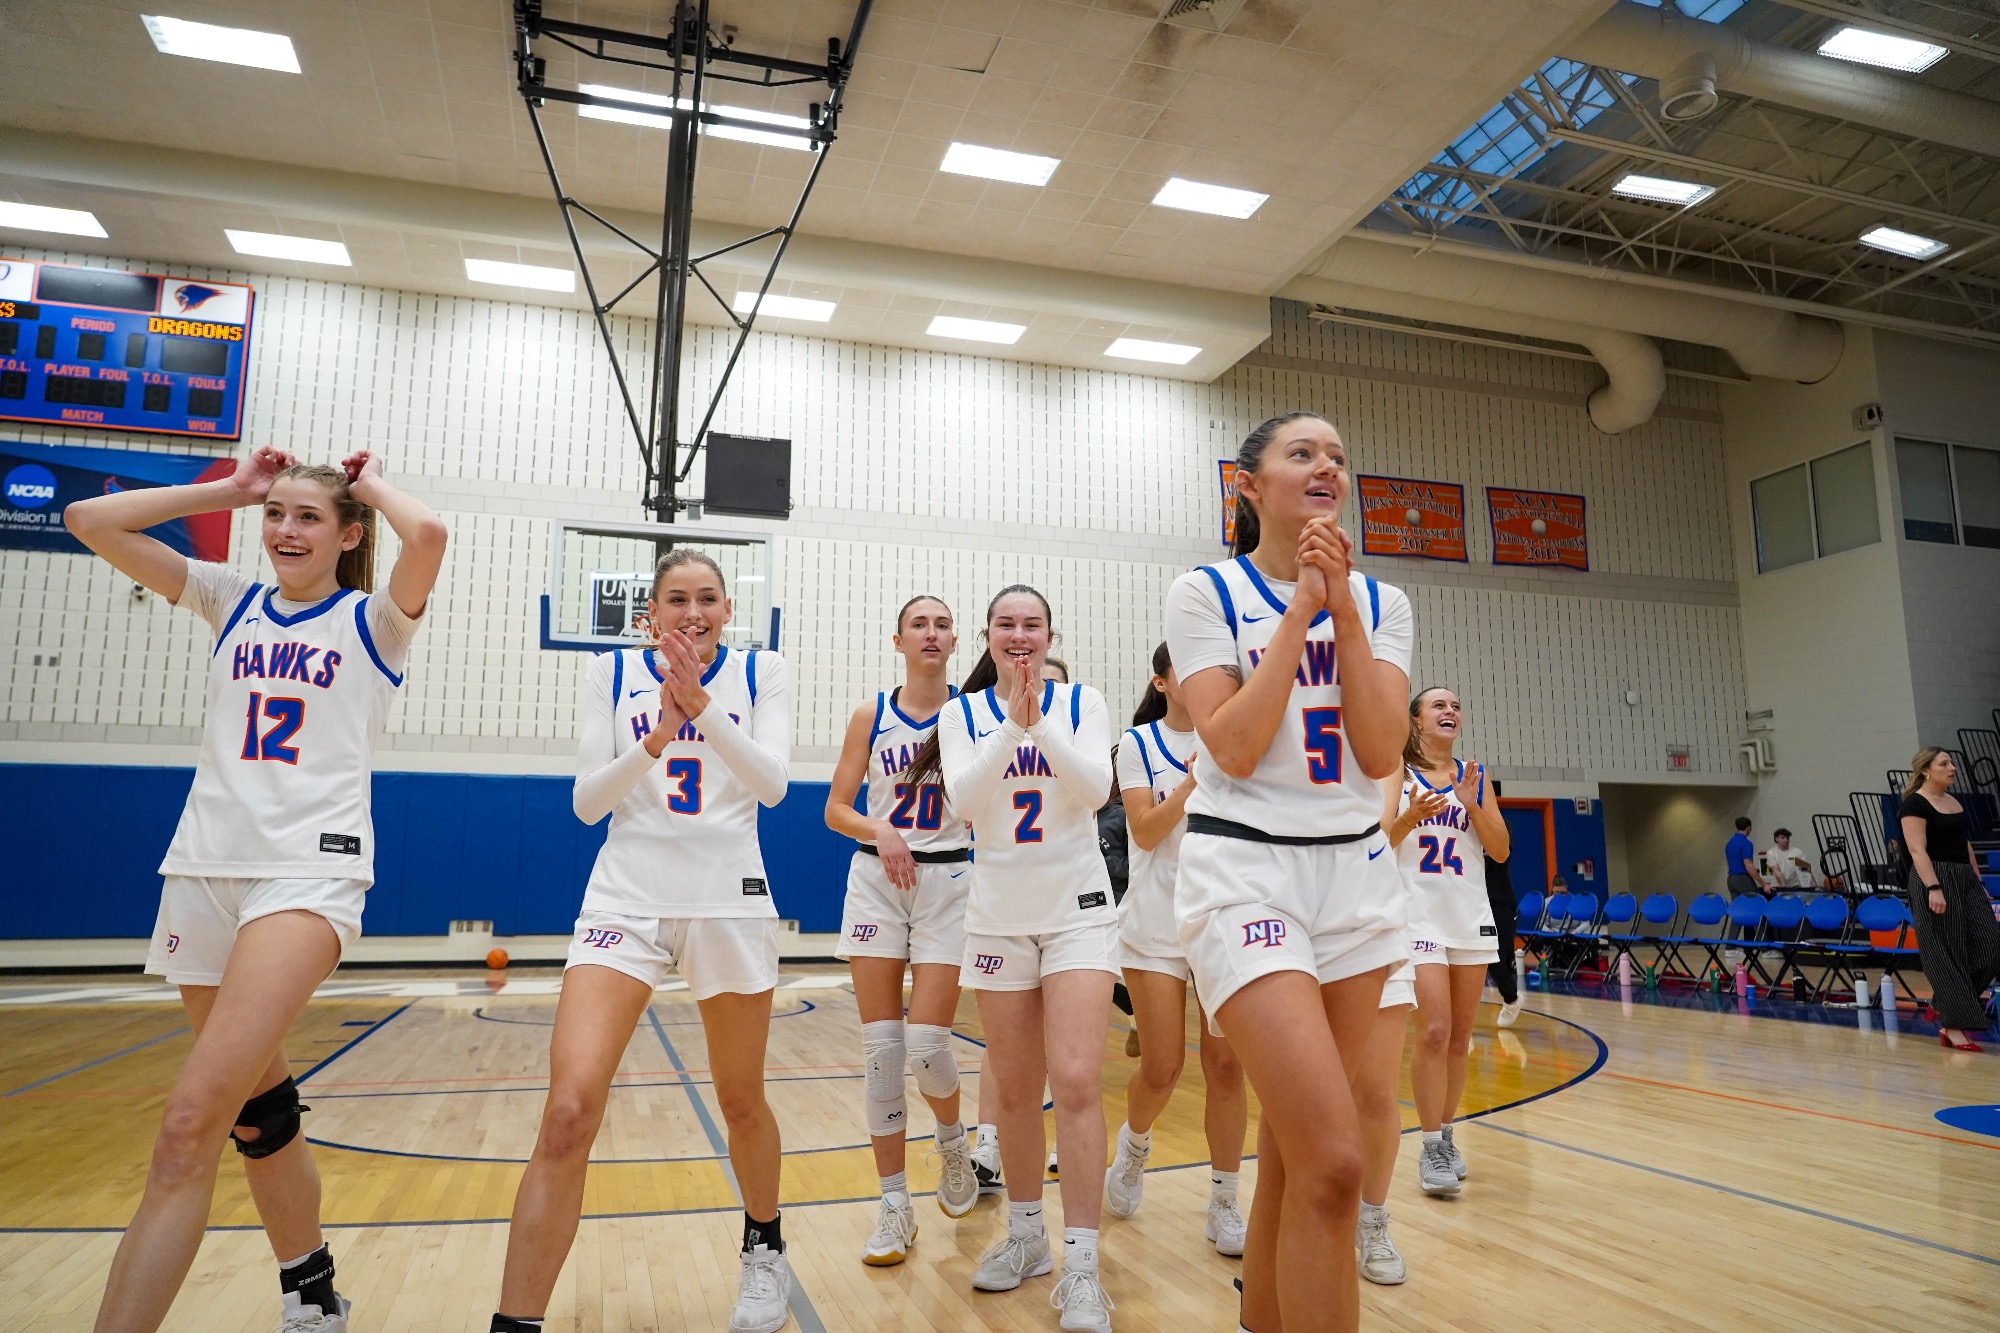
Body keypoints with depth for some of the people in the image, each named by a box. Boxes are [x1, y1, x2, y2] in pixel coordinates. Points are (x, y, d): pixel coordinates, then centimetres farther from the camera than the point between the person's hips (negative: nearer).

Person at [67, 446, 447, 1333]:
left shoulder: (371, 620, 2)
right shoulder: (232, 602, 15)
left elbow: (428, 534, -18)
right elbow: (89, 520, 11)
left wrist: (371, 487, 1)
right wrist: (227, 491, 12)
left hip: (310, 870, -5)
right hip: (203, 868, 5)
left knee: (190, 1125, -19)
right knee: (256, 1108, 13)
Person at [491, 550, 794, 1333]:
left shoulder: (761, 673, 2)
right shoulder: (612, 674, 4)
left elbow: (772, 784, -11)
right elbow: (587, 802, -2)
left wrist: (701, 705, -23)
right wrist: (659, 735, -18)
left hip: (729, 903, 0)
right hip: (626, 899, 0)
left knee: (741, 1102, 12)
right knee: (568, 1113, -14)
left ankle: (764, 1250, 40)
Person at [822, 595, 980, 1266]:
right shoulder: (871, 714, 4)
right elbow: (836, 808, 5)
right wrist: (880, 832, -13)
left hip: (949, 879, -1)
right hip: (877, 879, 2)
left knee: (926, 1043, -7)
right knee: (880, 1046, 1)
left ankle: (953, 1140, 27)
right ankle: (895, 1205, 13)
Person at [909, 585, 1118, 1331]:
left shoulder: (1081, 703, 0)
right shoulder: (963, 714, 3)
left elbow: (1095, 789, -13)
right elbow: (964, 800, -12)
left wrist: (1041, 722, -25)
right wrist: (1012, 725, -23)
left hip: (1076, 910, -2)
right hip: (998, 914, 2)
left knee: (1076, 1080, -13)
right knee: (1014, 1089, 11)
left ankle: (1081, 1268, -3)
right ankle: (1026, 1235, 30)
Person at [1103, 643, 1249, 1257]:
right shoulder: (1138, 744, 1)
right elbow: (1146, 832, -8)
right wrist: (1193, 779, -18)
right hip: (1156, 921, -1)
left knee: (1226, 1064, -1)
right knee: (1162, 1068, 0)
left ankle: (1224, 1204, 13)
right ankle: (1134, 1143, 33)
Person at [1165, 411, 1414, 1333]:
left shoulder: (1380, 601, 9)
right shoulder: (1206, 593, -2)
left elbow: (1380, 754, -4)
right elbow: (1232, 748, -14)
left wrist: (1340, 607, -9)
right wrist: (1298, 610, -12)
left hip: (1356, 871, 5)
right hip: (1245, 870, -5)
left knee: (1291, 1144, 13)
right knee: (1331, 1162, -16)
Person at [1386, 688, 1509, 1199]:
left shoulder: (1474, 775, 10)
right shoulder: (1398, 772, -1)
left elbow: (1501, 851, 6)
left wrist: (1472, 805, -8)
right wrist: (1410, 816, -27)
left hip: (1471, 916, 5)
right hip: (1419, 915, -4)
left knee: (1460, 1038, 9)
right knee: (1434, 1032, -11)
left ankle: (1445, 1134, 22)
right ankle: (1432, 1144, -1)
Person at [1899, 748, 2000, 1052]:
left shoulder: (1957, 802, 16)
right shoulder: (1915, 804, -9)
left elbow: (1966, 847, 20)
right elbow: (1917, 851, -16)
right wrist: (1934, 888, -24)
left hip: (1965, 880, 8)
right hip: (1935, 880, -8)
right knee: (1945, 955, -5)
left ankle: (1945, 1002, 15)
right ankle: (1953, 1026, 1)